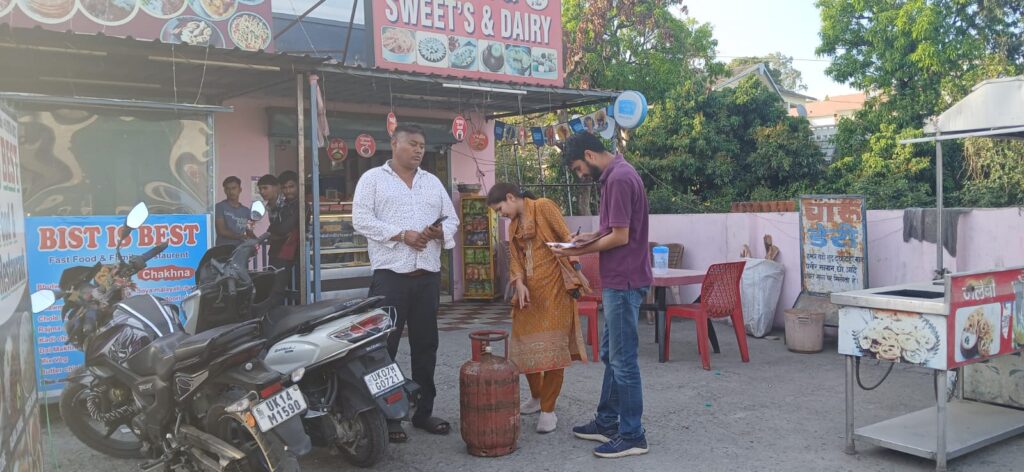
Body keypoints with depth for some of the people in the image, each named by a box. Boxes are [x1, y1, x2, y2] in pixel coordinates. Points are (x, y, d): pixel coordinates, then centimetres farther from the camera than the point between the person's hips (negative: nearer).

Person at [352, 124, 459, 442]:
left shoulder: (433, 182, 18)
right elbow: (361, 220, -8)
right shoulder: (373, 179, 3)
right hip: (390, 275, -5)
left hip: (428, 276, 5)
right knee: (384, 347, -1)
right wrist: (401, 235, -16)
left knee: (425, 345, 10)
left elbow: (452, 219, 17)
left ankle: (423, 411, 21)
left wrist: (440, 231, -7)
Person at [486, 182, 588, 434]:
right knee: (525, 346, 10)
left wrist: (577, 276, -18)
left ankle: (548, 409, 3)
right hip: (528, 291, 7)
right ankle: (536, 397, 30)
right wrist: (519, 284, -9)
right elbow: (515, 258, 10)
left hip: (553, 287, -7)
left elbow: (567, 239, -10)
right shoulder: (513, 224, 17)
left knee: (552, 346, -4)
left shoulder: (544, 207, -5)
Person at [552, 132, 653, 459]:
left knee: (623, 359, -2)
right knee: (611, 355, 17)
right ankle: (607, 423, 27)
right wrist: (589, 237, 8)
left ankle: (632, 436, 8)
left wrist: (581, 251, -10)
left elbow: (621, 237, -20)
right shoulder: (616, 175, 14)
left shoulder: (619, 178, -18)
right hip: (619, 280, 11)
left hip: (624, 281, -11)